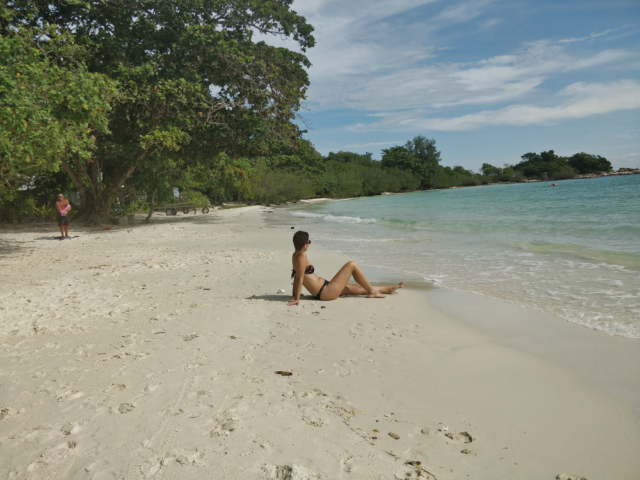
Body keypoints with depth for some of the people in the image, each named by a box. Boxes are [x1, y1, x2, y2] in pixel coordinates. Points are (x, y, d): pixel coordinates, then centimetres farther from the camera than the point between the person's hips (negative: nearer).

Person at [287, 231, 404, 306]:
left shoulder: (296, 255, 8)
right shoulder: (302, 256, -20)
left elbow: (296, 276, 14)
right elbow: (299, 278, -22)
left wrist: (295, 294, 19)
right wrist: (296, 299, -22)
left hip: (322, 292, 10)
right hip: (325, 292, -10)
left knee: (359, 288, 22)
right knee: (352, 265, -6)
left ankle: (388, 289, 39)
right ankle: (372, 291, 10)